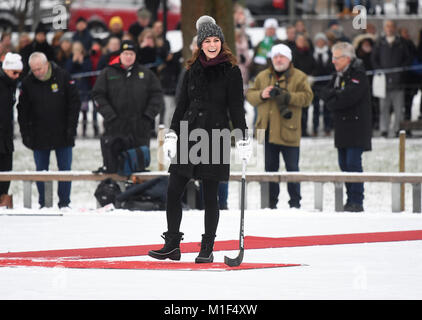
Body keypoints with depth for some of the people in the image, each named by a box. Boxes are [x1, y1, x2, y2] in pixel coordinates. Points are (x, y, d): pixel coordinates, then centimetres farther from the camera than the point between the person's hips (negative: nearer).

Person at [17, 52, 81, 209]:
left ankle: (64, 202, 7)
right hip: (39, 135, 1)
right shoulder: (27, 82, -2)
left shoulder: (63, 76, -6)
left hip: (63, 134, -1)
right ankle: (43, 203, 12)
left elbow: (75, 102, -1)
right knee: (41, 170, 5)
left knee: (65, 169, 1)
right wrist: (25, 134, -4)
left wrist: (71, 127, -7)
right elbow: (23, 111, 3)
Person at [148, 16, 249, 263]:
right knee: (174, 191, 1)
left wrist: (243, 139, -11)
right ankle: (172, 245, 9)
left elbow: (237, 108, -4)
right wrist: (172, 134, 7)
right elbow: (182, 104, 14)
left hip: (215, 138, -4)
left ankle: (207, 249, 9)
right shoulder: (193, 70, 10)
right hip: (188, 136, 4)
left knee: (210, 196, 1)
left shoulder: (231, 71, -3)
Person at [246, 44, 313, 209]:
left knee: (292, 168, 0)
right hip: (268, 131, 3)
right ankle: (271, 201, 14)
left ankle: (295, 201, 6)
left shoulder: (299, 77, 2)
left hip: (288, 132, -3)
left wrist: (286, 96, -20)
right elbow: (249, 95, 11)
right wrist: (261, 95, -10)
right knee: (270, 167, 8)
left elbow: (307, 97, -9)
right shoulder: (262, 76, 14)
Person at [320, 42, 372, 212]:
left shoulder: (358, 74, -10)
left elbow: (348, 97, -21)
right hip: (341, 126, 8)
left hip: (356, 126, -8)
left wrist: (332, 103, -5)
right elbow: (324, 93, 8)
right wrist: (337, 93, -11)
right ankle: (350, 200, 13)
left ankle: (357, 201, -10)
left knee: (353, 163, -12)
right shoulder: (338, 75, 16)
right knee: (344, 164, 8)